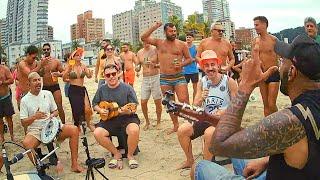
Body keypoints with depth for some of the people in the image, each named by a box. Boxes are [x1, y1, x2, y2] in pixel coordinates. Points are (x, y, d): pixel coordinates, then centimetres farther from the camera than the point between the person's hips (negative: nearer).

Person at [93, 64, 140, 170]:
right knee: (97, 133, -23)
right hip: (109, 119, 3)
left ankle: (130, 155, -3)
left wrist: (128, 111, -27)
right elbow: (95, 104, 17)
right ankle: (117, 154, 1)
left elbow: (134, 107, -5)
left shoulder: (127, 88, -4)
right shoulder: (102, 89, 6)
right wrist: (100, 110, -5)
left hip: (127, 118, -3)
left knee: (134, 130, -34)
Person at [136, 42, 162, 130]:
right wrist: (137, 68, -8)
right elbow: (137, 66, 15)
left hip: (155, 78, -3)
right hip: (145, 79, 4)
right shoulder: (139, 52, 8)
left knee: (158, 102, 3)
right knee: (143, 102, 2)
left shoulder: (155, 50, -4)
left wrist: (155, 65, -24)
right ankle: (147, 122, 23)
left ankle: (158, 122, 22)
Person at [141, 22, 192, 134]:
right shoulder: (159, 43, 6)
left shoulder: (181, 44, 3)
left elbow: (189, 59, 9)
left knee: (184, 102, -12)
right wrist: (155, 27, -6)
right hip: (164, 79, 2)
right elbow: (143, 38, -1)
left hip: (179, 77, -2)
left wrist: (181, 64, -12)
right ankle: (176, 126, 22)